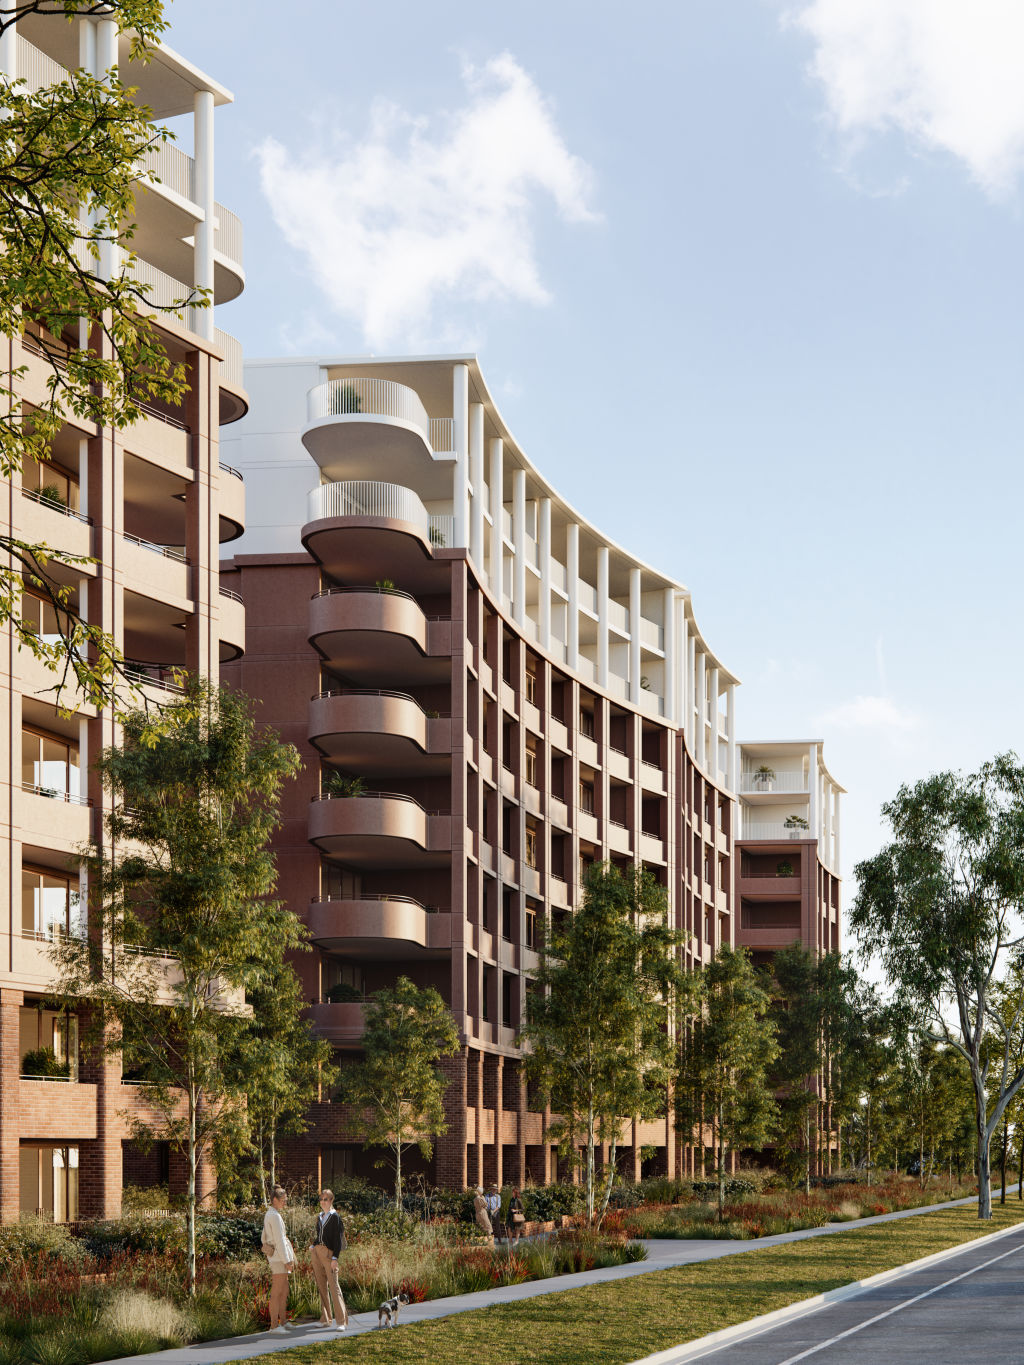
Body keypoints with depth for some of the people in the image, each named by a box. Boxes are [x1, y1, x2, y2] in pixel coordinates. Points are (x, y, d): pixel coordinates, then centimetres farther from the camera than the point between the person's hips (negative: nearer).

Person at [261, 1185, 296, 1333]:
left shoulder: (268, 1215, 17)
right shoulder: (275, 1216, -14)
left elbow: (264, 1238, 23)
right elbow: (279, 1239, -18)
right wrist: (287, 1260, -17)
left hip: (274, 1257, 10)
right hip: (279, 1256, -10)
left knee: (284, 1292, 13)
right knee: (277, 1292, -8)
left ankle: (283, 1322, 16)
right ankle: (274, 1326, -8)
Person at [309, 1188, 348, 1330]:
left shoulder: (335, 1217, -4)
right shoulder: (320, 1217, 16)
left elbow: (338, 1239, -8)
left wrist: (335, 1258, -15)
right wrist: (312, 1246, 8)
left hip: (329, 1253, -7)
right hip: (316, 1252, 7)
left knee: (333, 1285, -12)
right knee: (321, 1286, 7)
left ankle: (341, 1321, -13)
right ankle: (325, 1319, 13)